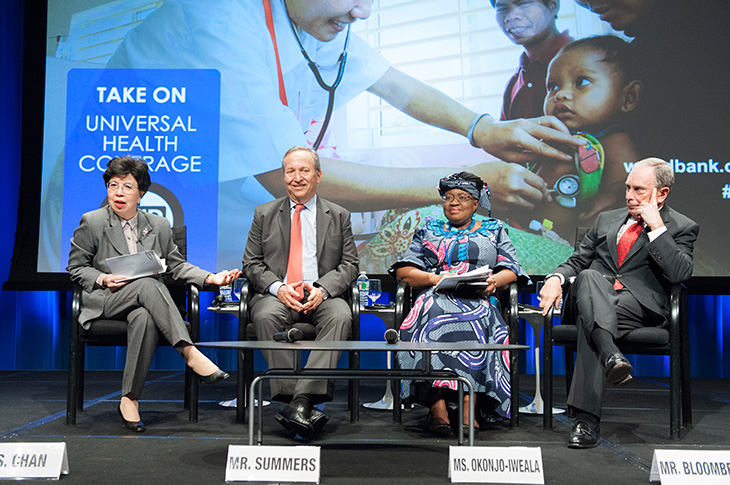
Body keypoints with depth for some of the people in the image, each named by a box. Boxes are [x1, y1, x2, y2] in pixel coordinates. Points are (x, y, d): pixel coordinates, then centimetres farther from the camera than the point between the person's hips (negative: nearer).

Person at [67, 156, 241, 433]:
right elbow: (76, 267, 8)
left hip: (146, 304, 2)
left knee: (144, 318, -37)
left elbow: (176, 265, 14)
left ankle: (129, 399, -30)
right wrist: (103, 279, -12)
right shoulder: (91, 223, 3)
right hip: (105, 302, -2)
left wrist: (211, 278, -2)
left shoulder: (158, 225, 13)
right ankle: (190, 353, -39)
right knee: (147, 284, -35)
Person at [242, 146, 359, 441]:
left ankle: (303, 398, -38)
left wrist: (322, 289, -14)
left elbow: (349, 264, 7)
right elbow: (251, 264, 9)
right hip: (277, 294, 1)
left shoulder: (338, 216, 14)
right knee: (265, 316, -34)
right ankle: (289, 396, -33)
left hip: (322, 295, 0)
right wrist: (278, 288, -12)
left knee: (340, 316, -34)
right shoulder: (264, 214, 15)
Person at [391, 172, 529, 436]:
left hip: (478, 302, 0)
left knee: (477, 322, -37)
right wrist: (435, 278, -7)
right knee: (434, 317, -37)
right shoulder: (428, 231, 26)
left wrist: (495, 281, -11)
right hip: (436, 298, 0)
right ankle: (437, 405, -45)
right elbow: (403, 271, 13)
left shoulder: (494, 230, 26)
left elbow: (510, 271, 14)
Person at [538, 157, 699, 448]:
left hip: (639, 303, -3)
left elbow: (679, 274, -6)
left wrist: (656, 227, -5)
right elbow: (578, 260, 22)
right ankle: (611, 355, -56)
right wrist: (556, 278, -1)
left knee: (589, 318, -36)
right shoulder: (607, 219, 27)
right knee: (588, 277, -34)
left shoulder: (682, 228, 13)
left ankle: (586, 419, -41)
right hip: (591, 299, 3)